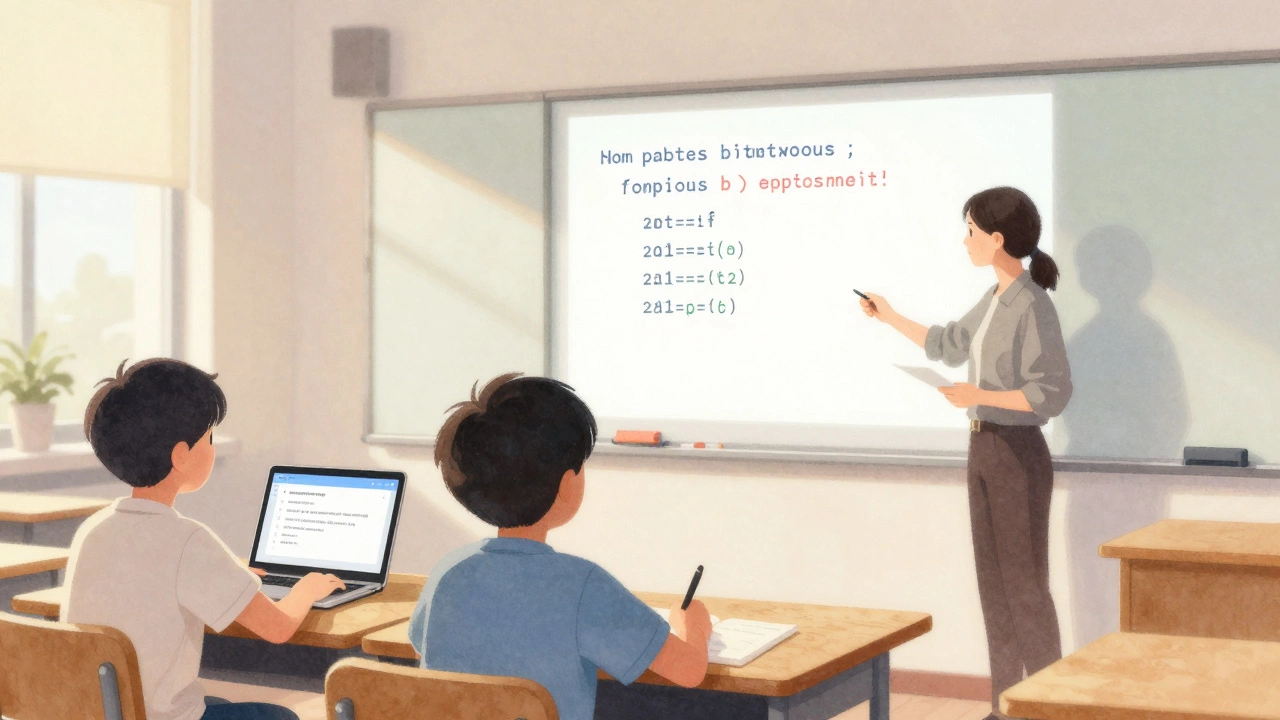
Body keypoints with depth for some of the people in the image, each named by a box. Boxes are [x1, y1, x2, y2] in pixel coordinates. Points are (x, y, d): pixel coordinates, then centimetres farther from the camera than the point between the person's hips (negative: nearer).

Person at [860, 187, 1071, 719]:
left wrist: (982, 396, -22)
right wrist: (891, 318, 29)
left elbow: (1052, 394, -19)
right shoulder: (993, 301, 9)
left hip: (1018, 455, -8)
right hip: (983, 449, 9)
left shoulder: (1032, 305, -17)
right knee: (993, 582, 11)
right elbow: (947, 345, 26)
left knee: (1024, 585, -2)